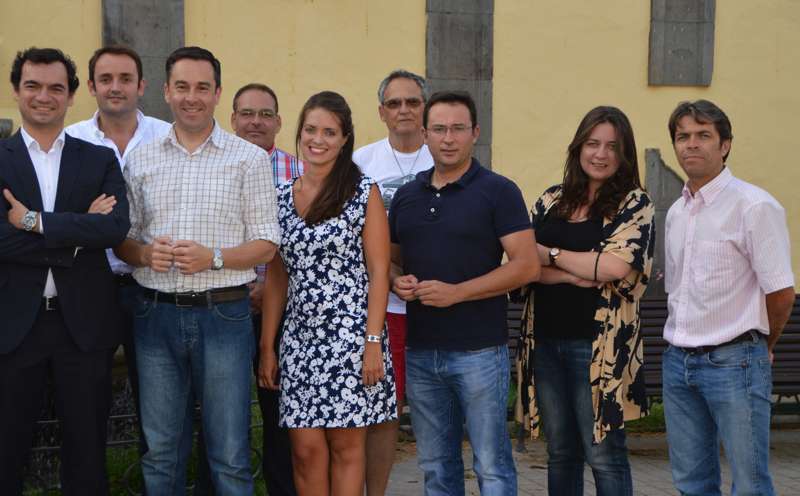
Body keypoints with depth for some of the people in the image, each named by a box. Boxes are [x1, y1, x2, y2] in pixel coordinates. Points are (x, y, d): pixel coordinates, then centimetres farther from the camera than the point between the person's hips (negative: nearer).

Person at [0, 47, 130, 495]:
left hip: (85, 322, 1)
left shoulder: (100, 160, 6)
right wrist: (78, 231, -14)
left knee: (88, 451, 11)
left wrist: (36, 221, -15)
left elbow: (116, 227, -11)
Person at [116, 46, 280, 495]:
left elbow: (266, 244, 0)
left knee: (230, 455, 1)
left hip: (223, 314, -3)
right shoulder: (141, 160, 11)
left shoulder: (250, 159, 2)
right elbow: (121, 239, 13)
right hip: (156, 314, 3)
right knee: (160, 450, 11)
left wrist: (213, 258, -16)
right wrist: (146, 253, -9)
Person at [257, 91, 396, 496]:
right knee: (306, 450, 3)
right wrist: (267, 347, 9)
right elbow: (276, 278, 12)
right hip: (299, 338, 4)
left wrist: (374, 342, -12)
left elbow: (378, 271, -5)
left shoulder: (363, 192, -2)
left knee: (346, 446, 1)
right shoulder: (282, 198, 10)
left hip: (350, 336, -4)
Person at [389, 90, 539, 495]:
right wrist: (397, 282, -4)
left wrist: (456, 292, -18)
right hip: (420, 351, 5)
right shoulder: (406, 195, 11)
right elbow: (391, 258, 20)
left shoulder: (498, 191, -5)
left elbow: (527, 265, -11)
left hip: (479, 350, -5)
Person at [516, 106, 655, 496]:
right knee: (560, 454, 13)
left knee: (604, 456, 0)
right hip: (545, 343, 4)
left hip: (598, 346, -4)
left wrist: (549, 254, -6)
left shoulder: (634, 204, -1)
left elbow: (615, 266, -15)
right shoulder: (551, 201, 11)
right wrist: (573, 275, -14)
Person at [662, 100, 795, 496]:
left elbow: (781, 292, -10)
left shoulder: (754, 206, -11)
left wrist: (761, 345, 4)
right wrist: (684, 344, 13)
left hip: (733, 361, -7)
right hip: (678, 360, 7)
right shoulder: (676, 212, 12)